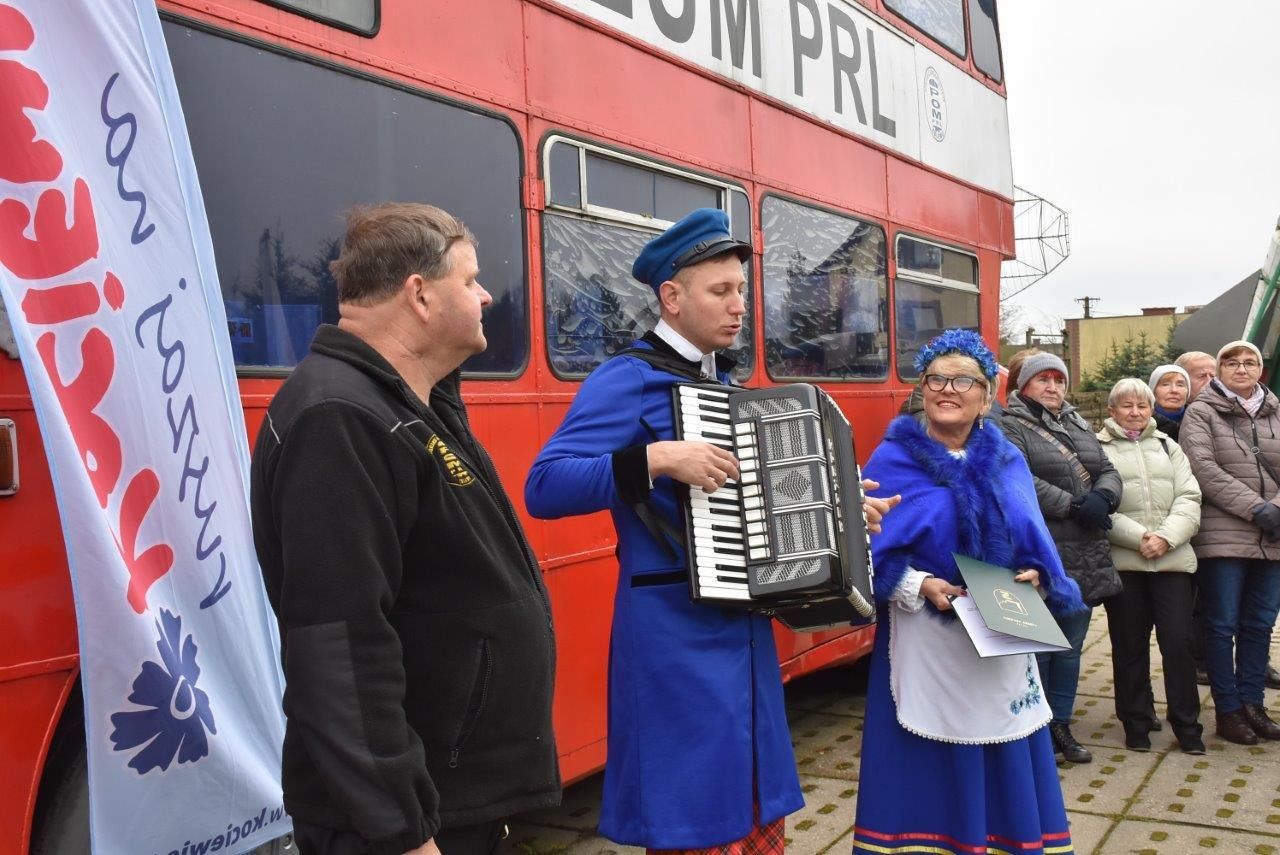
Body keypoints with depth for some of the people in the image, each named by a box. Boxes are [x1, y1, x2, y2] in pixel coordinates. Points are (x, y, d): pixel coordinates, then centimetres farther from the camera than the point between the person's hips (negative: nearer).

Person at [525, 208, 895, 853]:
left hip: (743, 626, 8)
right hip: (676, 633, -8)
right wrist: (656, 457, -28)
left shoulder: (727, 385, 14)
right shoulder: (628, 380, -11)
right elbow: (544, 487, -21)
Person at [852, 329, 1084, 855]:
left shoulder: (1008, 462, 9)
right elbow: (868, 551, -8)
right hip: (927, 641, -4)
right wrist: (918, 587, -21)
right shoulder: (894, 461, -5)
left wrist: (1036, 577, -6)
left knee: (1005, 765, 10)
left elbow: (1035, 546, 14)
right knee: (930, 767, 0)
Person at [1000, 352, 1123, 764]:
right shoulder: (1010, 428, -5)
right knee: (1037, 647, 0)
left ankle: (1060, 726, 24)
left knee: (1072, 646, 13)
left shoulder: (1079, 426, 19)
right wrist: (1073, 505, -18)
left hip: (1085, 557, 7)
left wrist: (1102, 498, -9)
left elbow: (1109, 472, 13)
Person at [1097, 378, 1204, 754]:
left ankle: (1187, 724, 14)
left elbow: (1189, 498, 7)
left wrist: (1166, 536, -9)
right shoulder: (1098, 448, 2)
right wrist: (1139, 537, -16)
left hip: (1173, 559, 3)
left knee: (1178, 642, 1)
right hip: (1123, 562, -3)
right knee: (1130, 646, 7)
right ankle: (1137, 723, 20)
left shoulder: (1167, 446, 16)